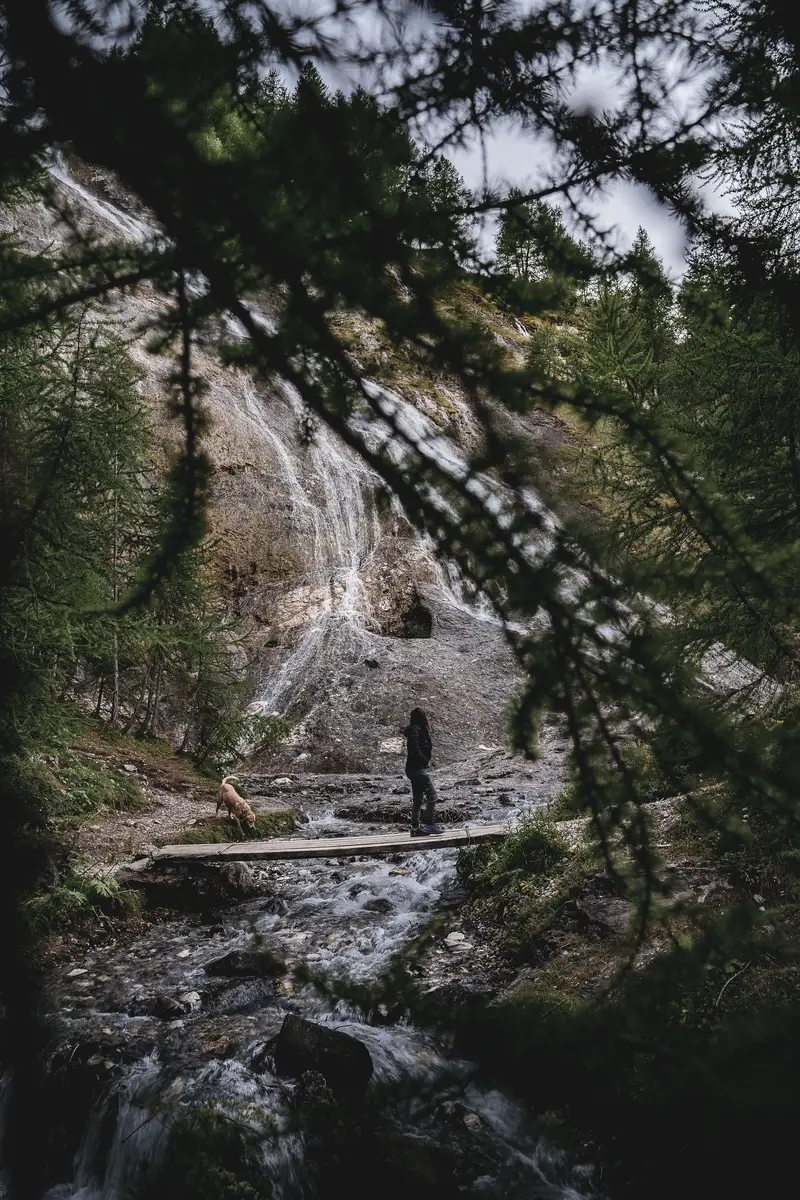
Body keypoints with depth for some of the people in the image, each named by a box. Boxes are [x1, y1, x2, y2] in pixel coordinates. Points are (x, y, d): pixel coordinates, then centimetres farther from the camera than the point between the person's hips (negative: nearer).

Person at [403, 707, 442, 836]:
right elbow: (415, 748, -24)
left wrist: (425, 760, 7)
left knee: (417, 799, 11)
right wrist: (425, 761, -16)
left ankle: (415, 827, 14)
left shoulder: (415, 729, 16)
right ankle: (430, 824, -11)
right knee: (431, 794, -9)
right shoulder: (415, 730, -12)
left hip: (414, 768, 10)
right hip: (418, 768, -10)